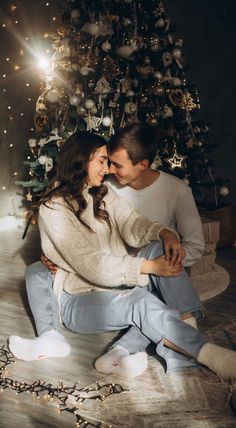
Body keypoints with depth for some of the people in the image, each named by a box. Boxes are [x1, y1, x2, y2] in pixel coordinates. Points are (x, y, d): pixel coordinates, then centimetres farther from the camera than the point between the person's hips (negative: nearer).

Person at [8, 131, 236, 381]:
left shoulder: (103, 194, 12)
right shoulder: (54, 208, -12)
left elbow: (132, 225, -4)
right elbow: (91, 265, -21)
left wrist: (165, 233, -26)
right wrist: (149, 267, -28)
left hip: (117, 285, 6)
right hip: (79, 300, -6)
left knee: (160, 248, -20)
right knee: (140, 301, -34)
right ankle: (211, 355, -36)